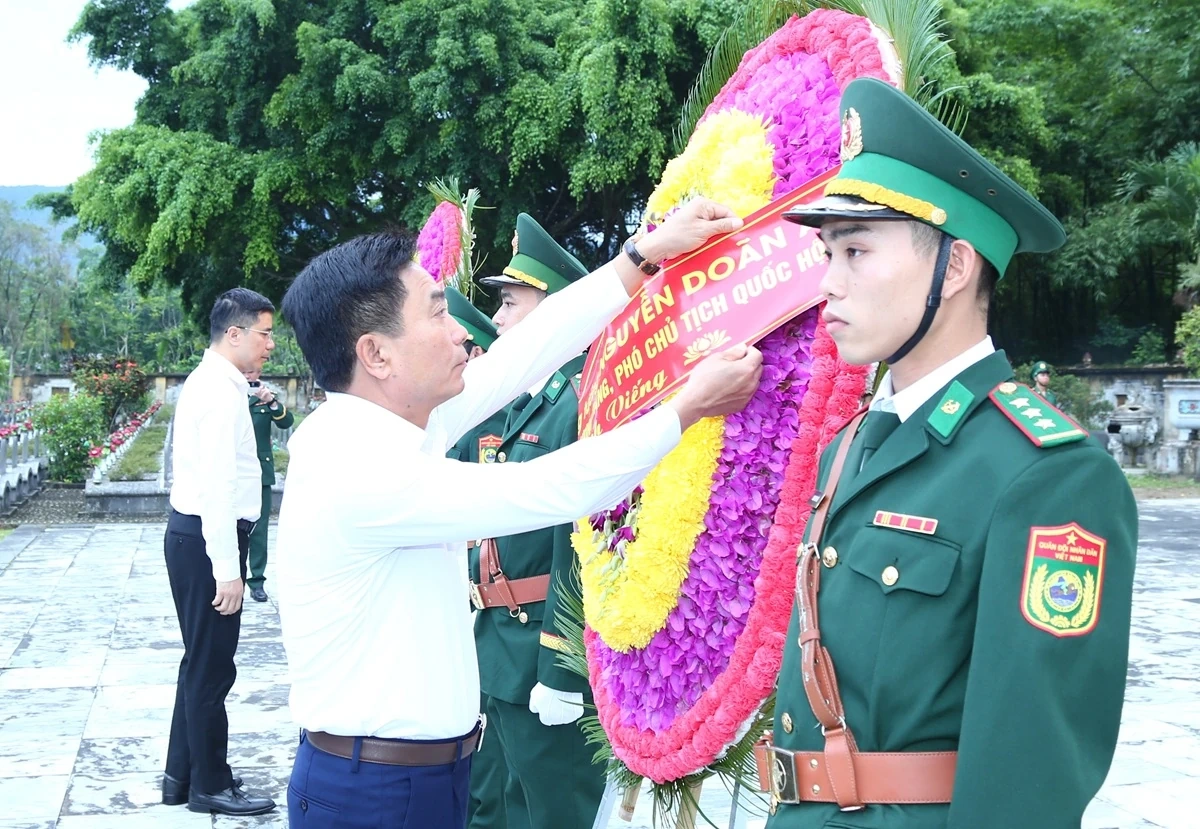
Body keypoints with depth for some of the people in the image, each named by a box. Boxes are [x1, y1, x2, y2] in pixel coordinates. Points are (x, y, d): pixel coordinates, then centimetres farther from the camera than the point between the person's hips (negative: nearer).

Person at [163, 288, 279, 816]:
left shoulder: (209, 382, 14)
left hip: (193, 535, 10)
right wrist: (228, 569, -22)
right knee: (211, 667, 1)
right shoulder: (222, 391, -18)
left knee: (202, 661, 18)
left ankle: (183, 774, 29)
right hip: (208, 540, -10)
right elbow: (218, 488, -23)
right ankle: (209, 786, 13)